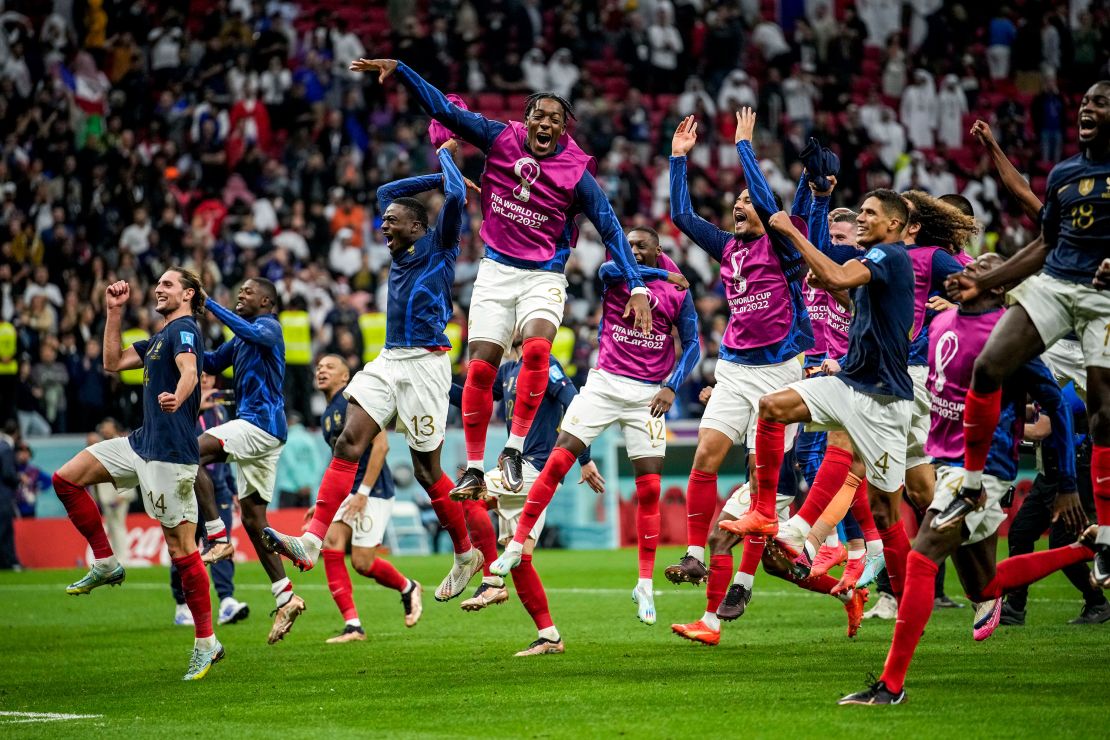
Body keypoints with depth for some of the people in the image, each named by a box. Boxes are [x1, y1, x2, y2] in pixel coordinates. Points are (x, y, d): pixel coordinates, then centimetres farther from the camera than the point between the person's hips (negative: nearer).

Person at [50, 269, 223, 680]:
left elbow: (189, 372, -29)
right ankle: (106, 564, 10)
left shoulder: (184, 329, -9)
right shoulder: (160, 338, 21)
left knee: (181, 545, -8)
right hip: (143, 443, 10)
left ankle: (206, 643, -2)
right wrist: (114, 311, 21)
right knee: (66, 478, 4)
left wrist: (176, 398, -51)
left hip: (170, 453, -10)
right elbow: (113, 362, 26)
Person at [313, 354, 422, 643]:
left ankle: (408, 589, 22)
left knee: (362, 562, -10)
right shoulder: (327, 416, 17)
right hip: (346, 492, 8)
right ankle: (352, 625, -11)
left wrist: (363, 492, -20)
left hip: (373, 491, -8)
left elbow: (381, 445, -18)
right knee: (331, 544, -13)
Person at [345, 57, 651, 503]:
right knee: (480, 367, -5)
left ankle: (514, 450, -19)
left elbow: (611, 230, -7)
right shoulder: (501, 139, -4)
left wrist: (636, 288, -13)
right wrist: (398, 69, -14)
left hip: (543, 276, -2)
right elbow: (445, 111, -5)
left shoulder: (575, 172, -9)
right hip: (496, 270, 2)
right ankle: (474, 470, 4)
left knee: (537, 348, -29)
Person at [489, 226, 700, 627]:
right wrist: (663, 274, -15)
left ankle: (645, 585, 5)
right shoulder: (614, 275, 3)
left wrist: (672, 386, -6)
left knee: (649, 489, -4)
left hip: (648, 394, 0)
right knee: (558, 460, -11)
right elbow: (608, 270, -21)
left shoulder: (678, 292, 5)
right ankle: (517, 544, 0)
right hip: (604, 383, 0)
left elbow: (692, 345, 8)